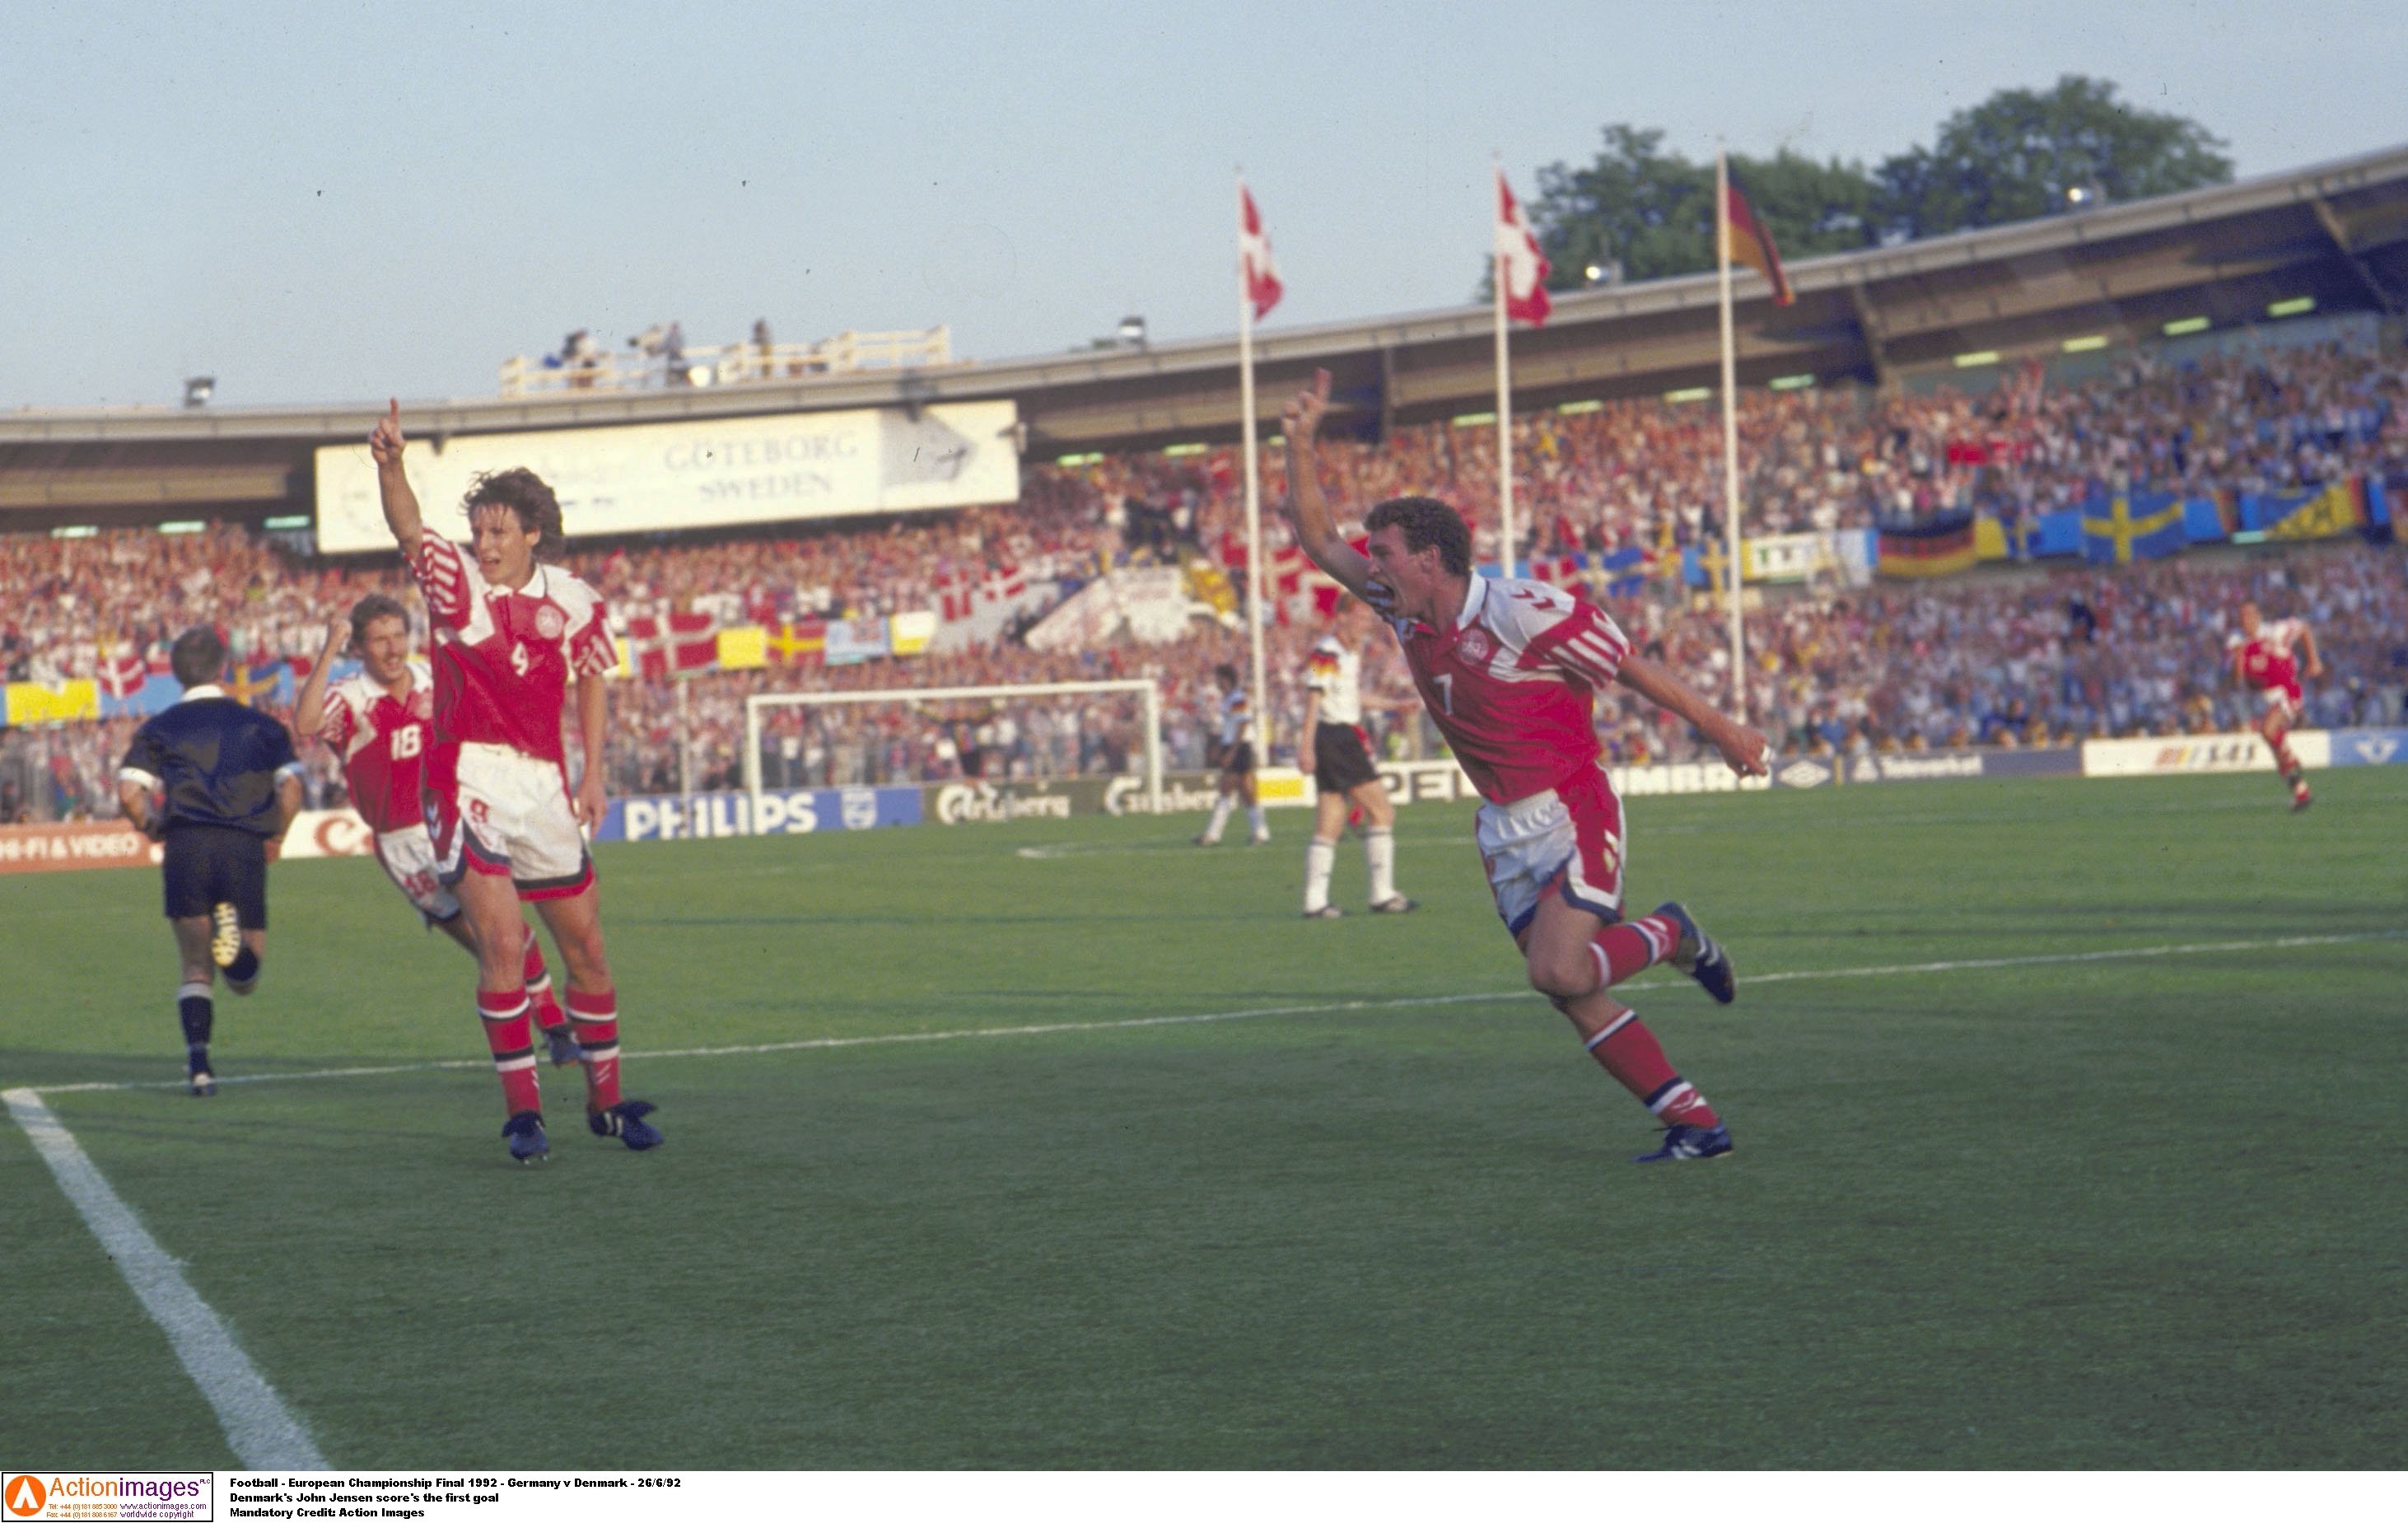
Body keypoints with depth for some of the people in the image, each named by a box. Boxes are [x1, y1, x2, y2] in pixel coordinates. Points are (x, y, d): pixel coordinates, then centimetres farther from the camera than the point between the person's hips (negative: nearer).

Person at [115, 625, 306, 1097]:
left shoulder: (159, 728, 13)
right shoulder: (260, 725, 15)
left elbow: (130, 792, -2)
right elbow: (290, 786, 0)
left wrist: (154, 829, 16)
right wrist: (276, 837, 15)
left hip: (186, 847, 0)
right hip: (244, 847, 0)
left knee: (195, 970, 13)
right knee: (244, 979, 6)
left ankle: (198, 1059, -7)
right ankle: (237, 938, -30)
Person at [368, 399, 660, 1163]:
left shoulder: (573, 601, 3)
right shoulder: (454, 579, -5)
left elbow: (592, 682, 16)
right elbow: (408, 529, -23)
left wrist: (592, 774, 7)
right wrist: (389, 464, -42)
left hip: (544, 785, 3)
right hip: (468, 782, -3)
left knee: (586, 947, 9)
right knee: (500, 943, -14)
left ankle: (606, 1100, 24)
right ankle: (523, 1111, -8)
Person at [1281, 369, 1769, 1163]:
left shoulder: (1525, 611, -19)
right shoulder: (1403, 608, 2)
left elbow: (1635, 669, -10)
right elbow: (1318, 538, 8)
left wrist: (1723, 731, -3)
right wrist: (1301, 441, -3)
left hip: (1573, 813, -7)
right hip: (1505, 828, 7)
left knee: (1558, 972, -20)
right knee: (1577, 998, 0)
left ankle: (1672, 935, 9)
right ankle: (1695, 1122, 5)